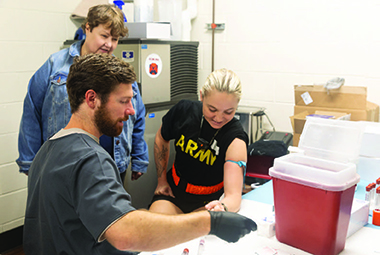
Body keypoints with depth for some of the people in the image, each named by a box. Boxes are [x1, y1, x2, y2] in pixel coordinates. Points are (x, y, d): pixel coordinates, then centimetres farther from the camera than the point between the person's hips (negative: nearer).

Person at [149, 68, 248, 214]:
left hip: (209, 201, -1)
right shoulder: (183, 110, -13)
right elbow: (161, 138, 9)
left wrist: (223, 207, -57)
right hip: (173, 191, 2)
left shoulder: (236, 140, -24)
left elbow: (234, 193, -33)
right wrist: (162, 180, 7)